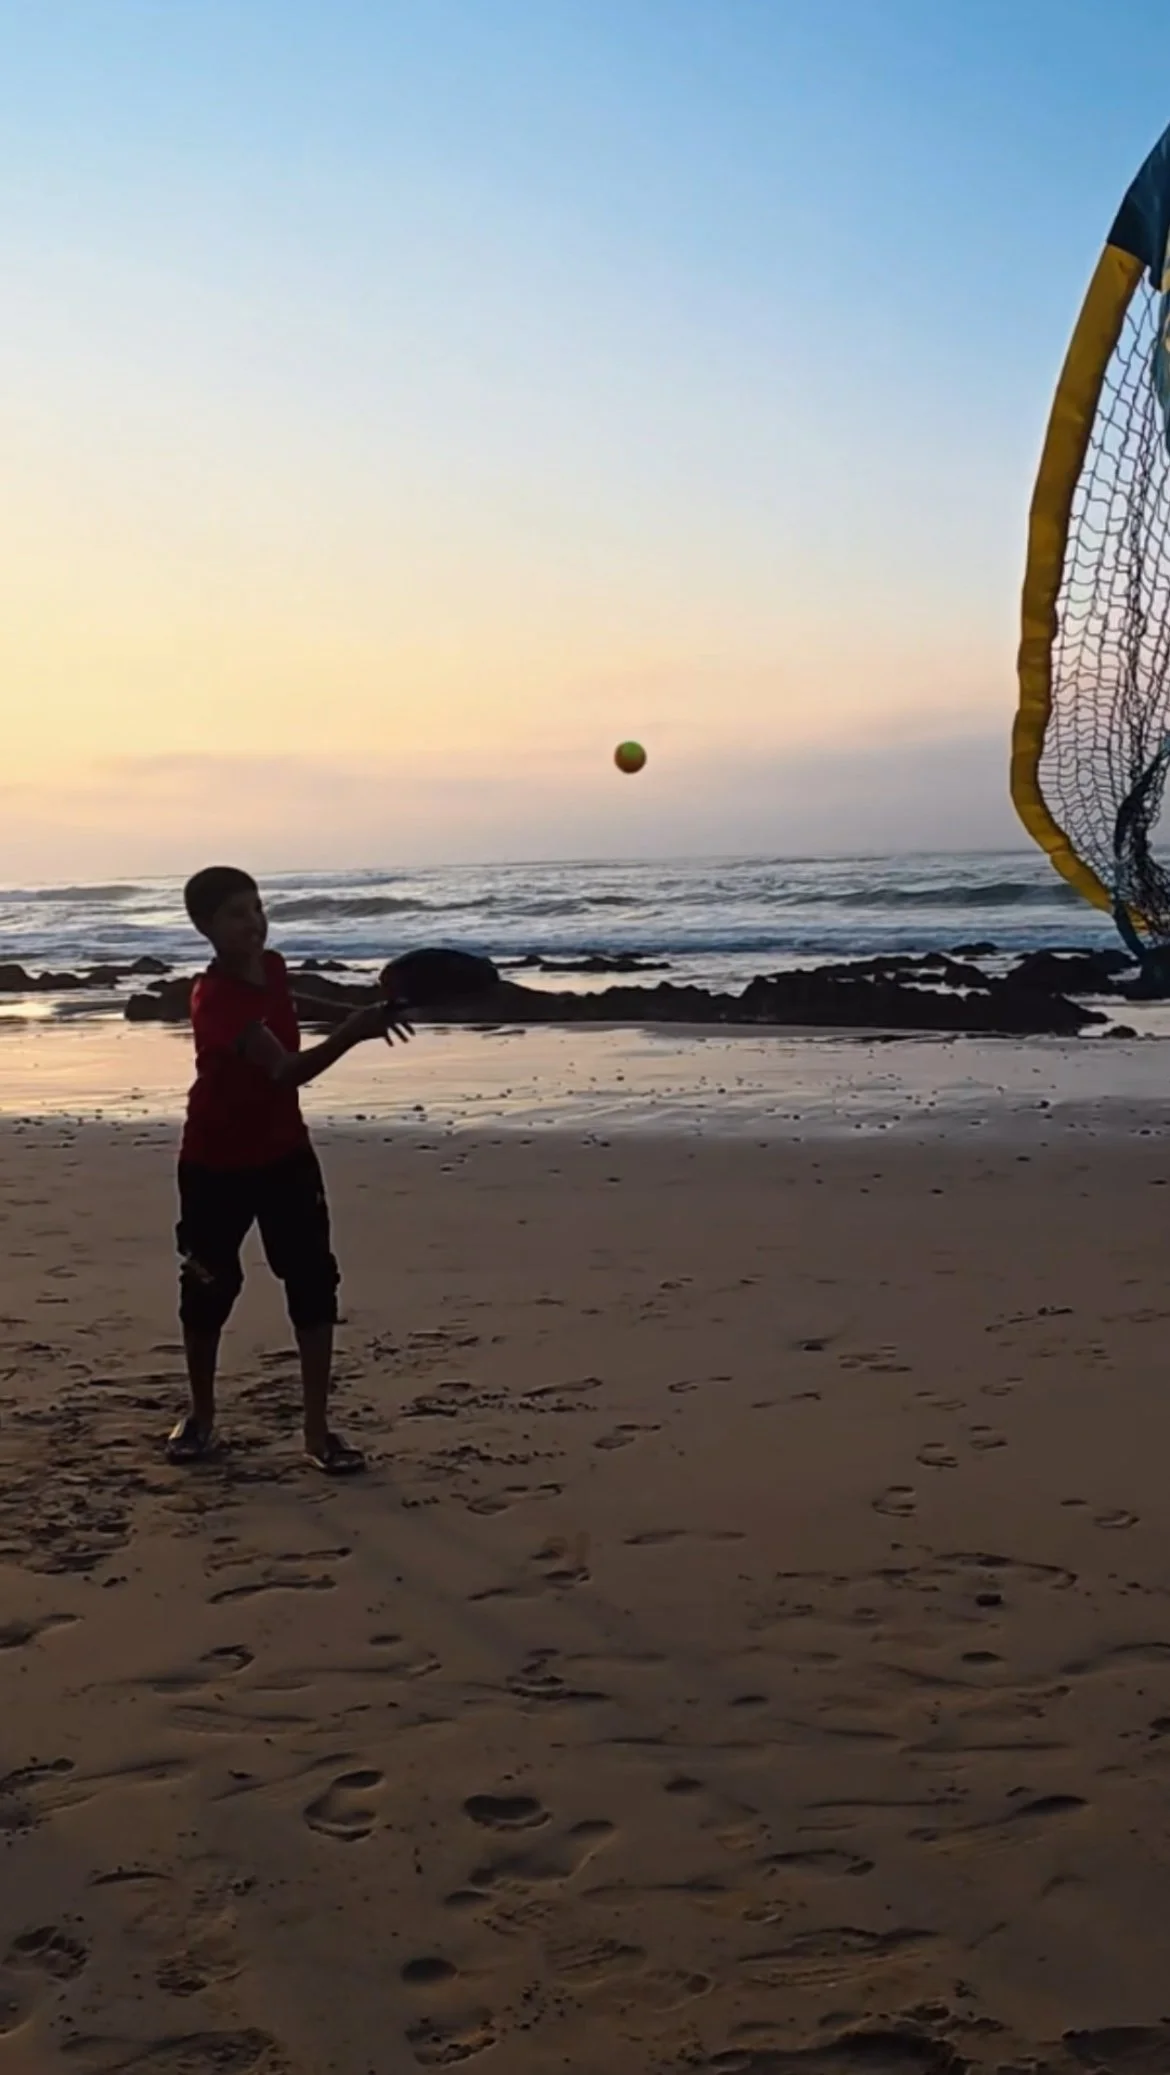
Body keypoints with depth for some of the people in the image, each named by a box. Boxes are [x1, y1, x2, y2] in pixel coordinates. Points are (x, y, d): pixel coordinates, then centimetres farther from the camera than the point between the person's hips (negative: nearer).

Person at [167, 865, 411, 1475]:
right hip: (216, 1165, -5)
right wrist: (354, 1031, -51)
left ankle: (318, 1430, 4)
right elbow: (286, 1070, -39)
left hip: (285, 1154, 5)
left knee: (314, 1285, -2)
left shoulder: (274, 967, -2)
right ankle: (201, 1415, 31)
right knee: (209, 1290, 10)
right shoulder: (214, 997, -26)